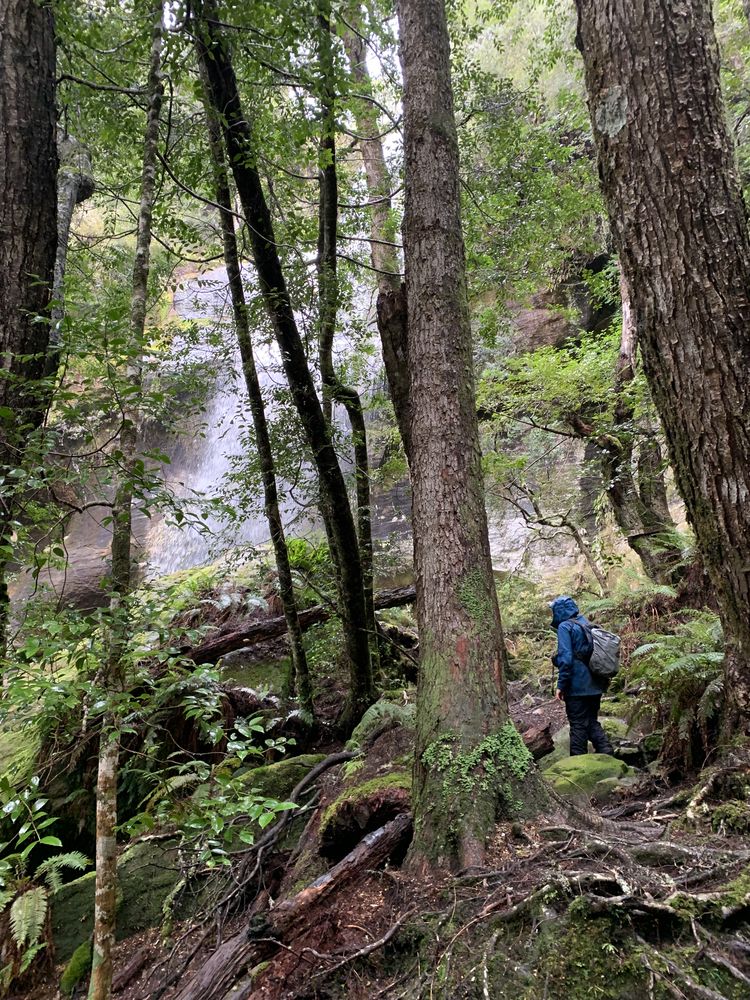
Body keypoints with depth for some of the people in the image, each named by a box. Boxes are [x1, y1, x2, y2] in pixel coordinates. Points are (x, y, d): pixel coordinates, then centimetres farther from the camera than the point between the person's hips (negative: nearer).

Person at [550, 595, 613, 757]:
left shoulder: (565, 626, -11)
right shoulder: (585, 624, 12)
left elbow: (565, 658, -20)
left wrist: (561, 686, -15)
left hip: (577, 687, -7)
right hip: (595, 686, 7)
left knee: (578, 725, 2)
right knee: (592, 722, 17)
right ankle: (607, 752, 6)